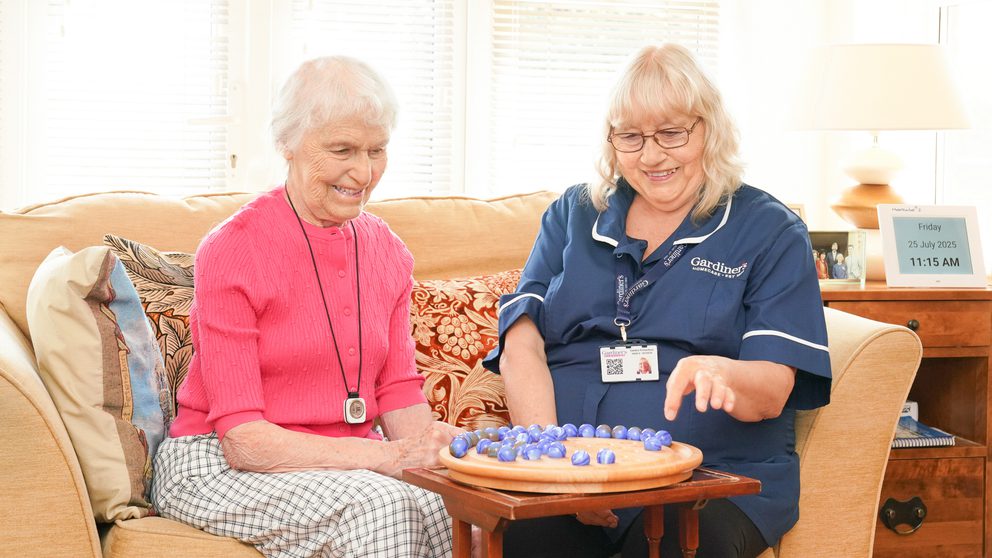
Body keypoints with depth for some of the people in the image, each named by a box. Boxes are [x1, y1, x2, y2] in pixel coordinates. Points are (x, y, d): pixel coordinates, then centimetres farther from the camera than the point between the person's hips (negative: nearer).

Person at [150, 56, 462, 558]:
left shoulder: (388, 252, 6)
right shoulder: (230, 251, -13)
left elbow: (398, 393, 8)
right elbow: (243, 440, -17)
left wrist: (427, 442, -18)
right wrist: (387, 457, -28)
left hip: (347, 460, 5)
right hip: (218, 465, -5)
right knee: (374, 504, -33)